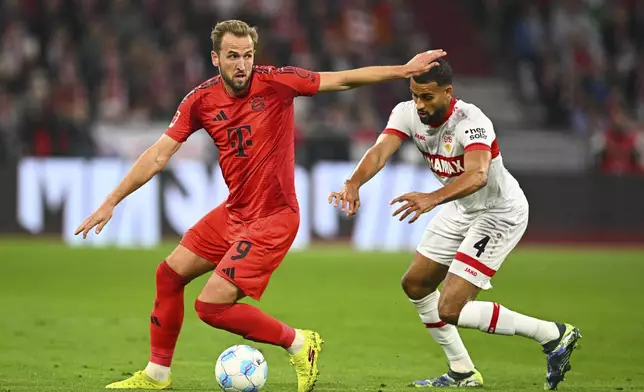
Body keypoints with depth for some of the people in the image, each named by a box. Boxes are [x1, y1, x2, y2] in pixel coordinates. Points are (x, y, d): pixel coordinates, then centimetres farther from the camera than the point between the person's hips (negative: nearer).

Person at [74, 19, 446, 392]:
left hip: (273, 218, -7)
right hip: (234, 211, 7)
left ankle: (299, 343, 3)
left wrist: (405, 70, -19)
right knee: (170, 274, 12)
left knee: (211, 305, -14)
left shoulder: (275, 82, -15)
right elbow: (159, 155, -1)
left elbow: (344, 79, -12)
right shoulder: (201, 101, -3)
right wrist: (111, 203, -4)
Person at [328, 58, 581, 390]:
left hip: (499, 214, -8)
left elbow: (478, 175, -50)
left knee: (451, 310, -14)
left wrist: (432, 199, -66)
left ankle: (554, 335, -3)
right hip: (461, 210, 8)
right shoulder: (407, 113, -13)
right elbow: (381, 150, -28)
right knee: (415, 285, 16)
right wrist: (354, 183, -48)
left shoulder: (471, 122, -33)